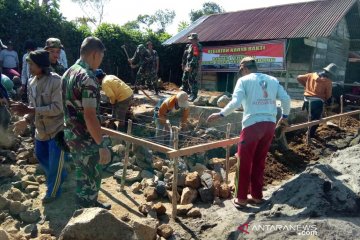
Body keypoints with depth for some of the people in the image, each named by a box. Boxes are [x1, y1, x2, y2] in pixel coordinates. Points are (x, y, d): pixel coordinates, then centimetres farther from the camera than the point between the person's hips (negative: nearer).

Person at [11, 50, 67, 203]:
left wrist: (29, 110, -28)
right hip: (41, 129, 8)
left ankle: (53, 192, 26)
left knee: (54, 162, 5)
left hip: (57, 129, -8)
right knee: (41, 156, 24)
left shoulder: (55, 81, -21)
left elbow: (57, 108, -26)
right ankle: (60, 175, 48)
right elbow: (33, 106, 11)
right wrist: (26, 120, -7)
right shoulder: (32, 82, 3)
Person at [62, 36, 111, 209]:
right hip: (86, 140, -9)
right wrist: (102, 146, -24)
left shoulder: (68, 72, 7)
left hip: (71, 135, 9)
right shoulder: (88, 77, -23)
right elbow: (90, 116, -29)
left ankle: (87, 205, 42)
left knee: (82, 174, 24)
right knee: (92, 179, 8)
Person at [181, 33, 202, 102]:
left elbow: (195, 58, -21)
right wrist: (186, 65, 20)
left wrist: (190, 66, -24)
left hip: (193, 66, -10)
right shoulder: (191, 46, 15)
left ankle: (193, 95, -2)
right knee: (185, 78, 16)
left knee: (192, 80, -8)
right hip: (188, 65, 10)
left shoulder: (197, 47, -15)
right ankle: (186, 90, 32)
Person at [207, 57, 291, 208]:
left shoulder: (244, 80, 2)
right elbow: (286, 99, 10)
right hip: (270, 124, 5)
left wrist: (220, 114, -2)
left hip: (253, 124, -5)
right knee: (259, 161, 16)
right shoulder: (272, 80, 15)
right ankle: (257, 195, 24)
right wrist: (284, 116, 25)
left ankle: (241, 198, 12)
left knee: (244, 162, 5)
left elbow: (236, 102, -12)